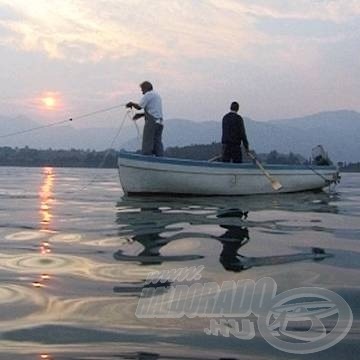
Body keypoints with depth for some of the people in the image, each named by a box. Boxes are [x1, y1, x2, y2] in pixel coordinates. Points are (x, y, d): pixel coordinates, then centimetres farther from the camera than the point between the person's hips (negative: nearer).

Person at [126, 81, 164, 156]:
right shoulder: (157, 95, 23)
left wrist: (132, 104, 8)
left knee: (147, 145, -6)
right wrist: (141, 114, 19)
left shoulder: (148, 94, -5)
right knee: (158, 144, 6)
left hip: (152, 122, -9)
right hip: (159, 122, 9)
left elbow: (139, 107, -10)